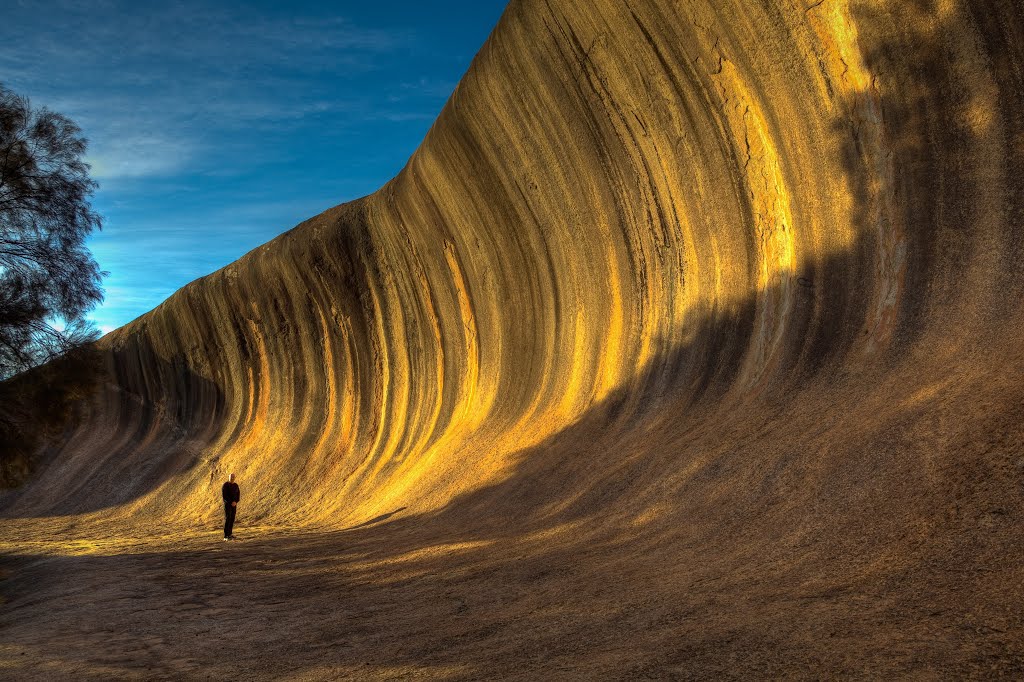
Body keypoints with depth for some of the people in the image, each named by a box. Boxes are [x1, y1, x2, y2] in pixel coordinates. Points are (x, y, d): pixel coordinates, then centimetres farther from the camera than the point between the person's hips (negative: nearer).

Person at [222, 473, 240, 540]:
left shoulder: (236, 485, 8)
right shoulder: (225, 485, -11)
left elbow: (238, 495, 7)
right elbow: (224, 496, -17)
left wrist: (235, 502, -12)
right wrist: (231, 502, -20)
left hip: (234, 504, 6)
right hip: (227, 504, -6)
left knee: (232, 519, 7)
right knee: (227, 519, -9)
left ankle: (229, 535, 14)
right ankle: (226, 536, -8)